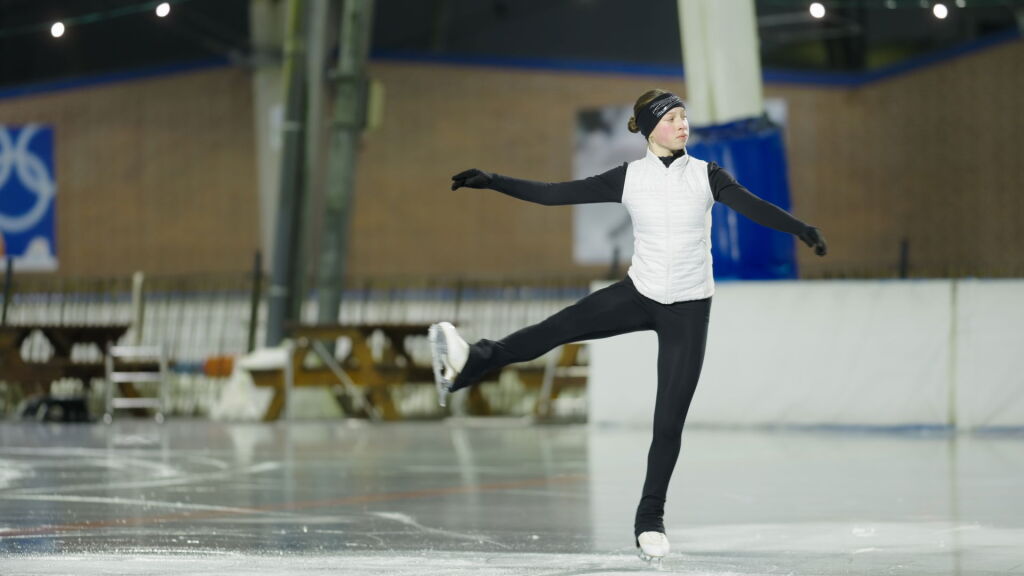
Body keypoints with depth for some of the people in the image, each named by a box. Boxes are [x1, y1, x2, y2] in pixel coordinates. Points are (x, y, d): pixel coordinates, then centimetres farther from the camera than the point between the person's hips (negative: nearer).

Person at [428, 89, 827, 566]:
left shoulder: (706, 175, -6)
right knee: (560, 326, -20)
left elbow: (752, 206, -20)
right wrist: (492, 182, -11)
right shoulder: (629, 178, -4)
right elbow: (553, 194, -5)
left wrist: (800, 229, -35)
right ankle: (467, 365, -26)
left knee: (669, 420, -1)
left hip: (689, 310, -1)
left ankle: (650, 521, 11)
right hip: (639, 294, 1)